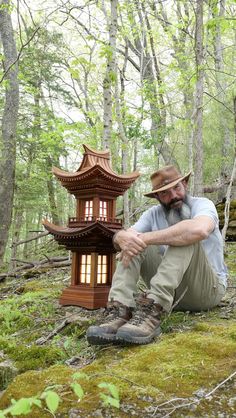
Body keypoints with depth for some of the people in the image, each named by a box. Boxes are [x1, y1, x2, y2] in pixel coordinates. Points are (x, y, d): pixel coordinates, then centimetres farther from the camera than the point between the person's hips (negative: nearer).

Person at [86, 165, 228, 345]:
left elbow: (199, 230, -37)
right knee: (134, 243, -12)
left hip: (208, 288, -4)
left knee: (186, 236, -29)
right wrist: (124, 238, -36)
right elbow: (120, 235, -10)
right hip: (169, 288, 4)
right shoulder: (153, 214, 4)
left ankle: (152, 312, -40)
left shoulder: (202, 204, -11)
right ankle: (120, 312, -30)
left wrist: (146, 238, -34)